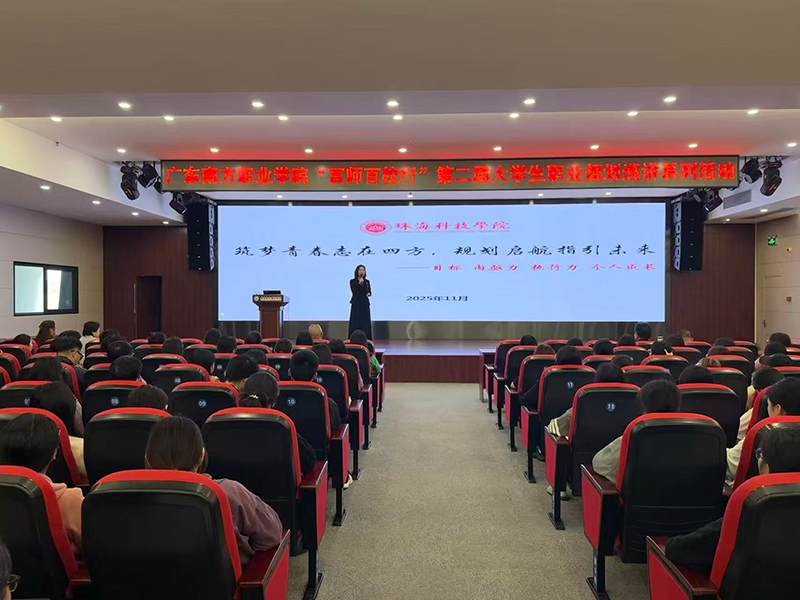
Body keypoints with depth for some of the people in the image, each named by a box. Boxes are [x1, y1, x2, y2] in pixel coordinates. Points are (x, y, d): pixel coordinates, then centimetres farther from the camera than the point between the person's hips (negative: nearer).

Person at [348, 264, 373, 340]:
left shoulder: (367, 281, 11)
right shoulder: (353, 281, -1)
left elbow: (369, 292, 13)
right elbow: (354, 292, -13)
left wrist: (369, 294, -9)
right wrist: (360, 283, -18)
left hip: (365, 304, 4)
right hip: (356, 304, -3)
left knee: (365, 323, 2)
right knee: (356, 323, -4)